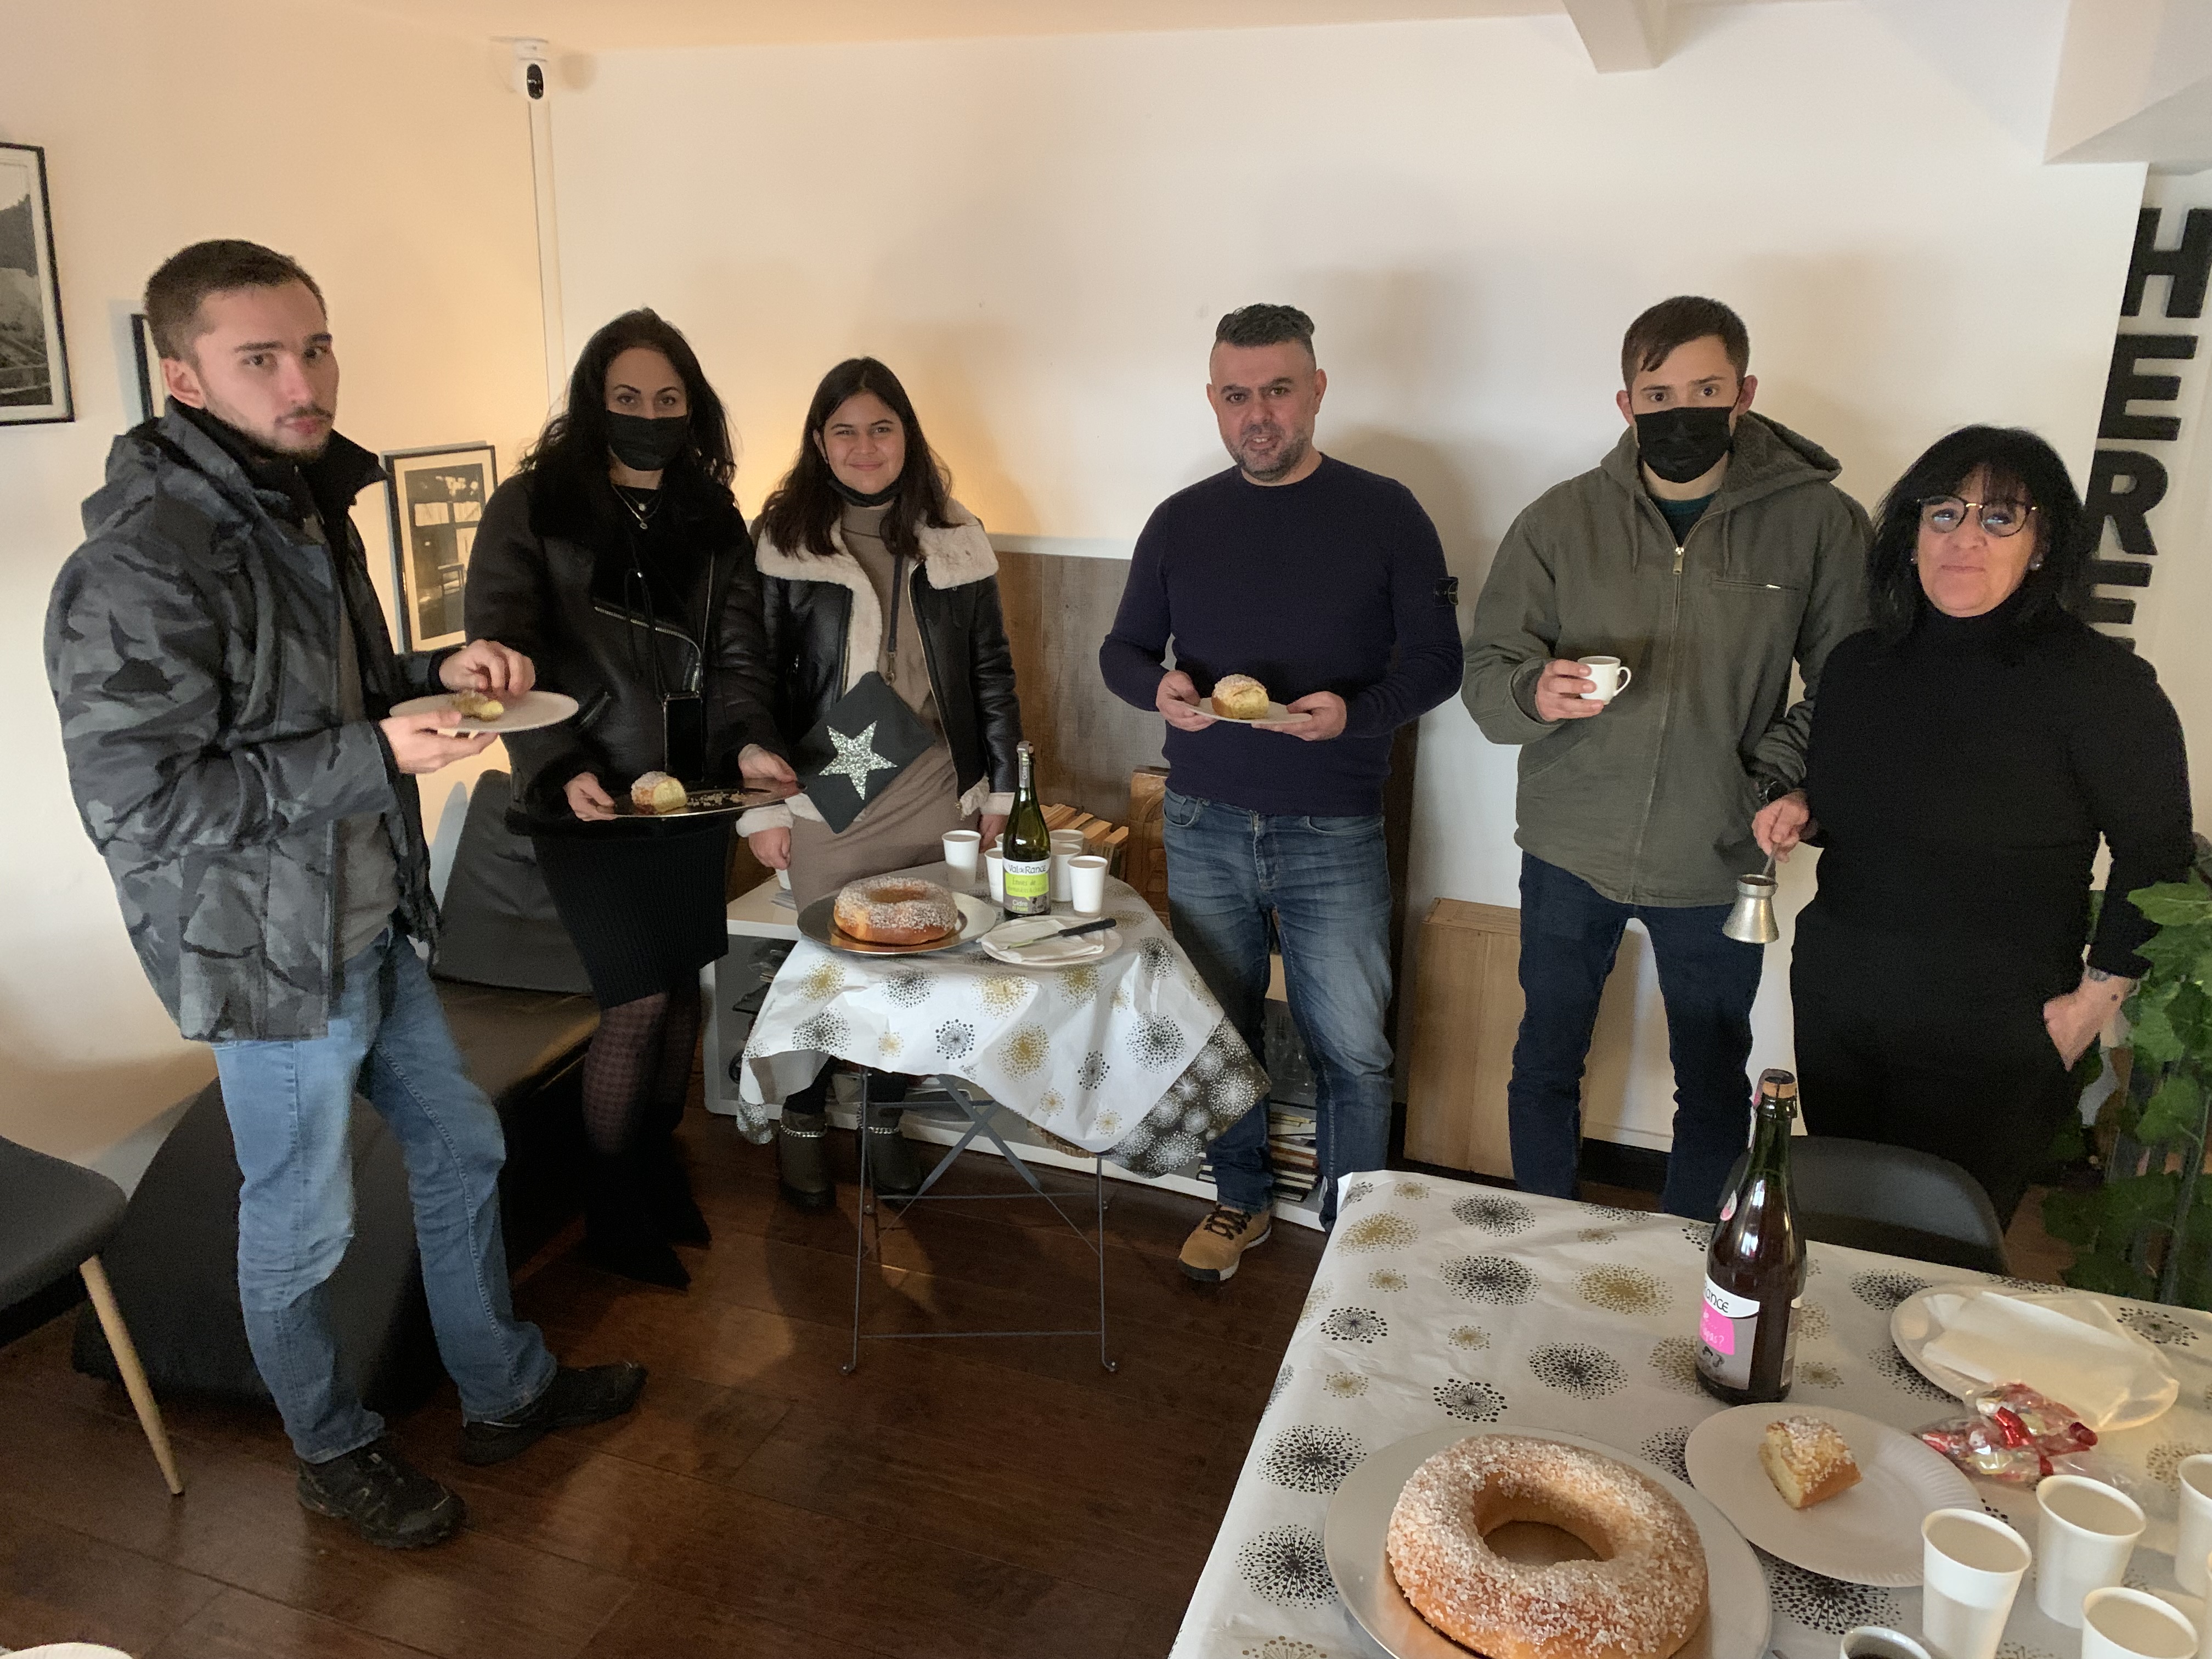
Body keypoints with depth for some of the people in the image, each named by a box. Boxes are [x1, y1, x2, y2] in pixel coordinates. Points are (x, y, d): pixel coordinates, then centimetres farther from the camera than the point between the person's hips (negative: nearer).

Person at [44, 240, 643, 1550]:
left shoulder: (306, 504, 7)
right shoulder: (138, 570, -23)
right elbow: (138, 804, -24)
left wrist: (433, 677, 0)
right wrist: (372, 756, -27)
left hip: (375, 925, 9)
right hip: (273, 956, -9)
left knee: (462, 1148, 19)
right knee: (302, 1225, 11)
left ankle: (507, 1391, 39)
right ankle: (336, 1451, 36)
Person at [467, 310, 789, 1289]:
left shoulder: (714, 518, 8)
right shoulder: (531, 509, -5)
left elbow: (736, 654, 5)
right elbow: (503, 656, -10)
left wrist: (745, 741, -14)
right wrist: (559, 769, -24)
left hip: (691, 794, 5)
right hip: (587, 802, -4)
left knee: (682, 986, 12)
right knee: (638, 1002, -3)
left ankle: (660, 1169, 35)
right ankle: (612, 1216, 18)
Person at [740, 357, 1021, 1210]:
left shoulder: (955, 540, 4)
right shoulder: (783, 540, -4)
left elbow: (991, 669, 8)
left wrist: (998, 788, 6)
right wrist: (761, 806, -4)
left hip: (935, 794, 3)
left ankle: (886, 1121, 30)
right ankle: (802, 1125, 27)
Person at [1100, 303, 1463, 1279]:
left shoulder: (1384, 513, -3)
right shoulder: (1182, 520, 6)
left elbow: (1436, 659, -3)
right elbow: (1122, 649, 11)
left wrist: (1354, 713, -22)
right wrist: (1160, 690, -12)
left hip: (1333, 833, -3)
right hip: (1204, 826, 3)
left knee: (1353, 1050, 4)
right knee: (1220, 1031, 15)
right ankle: (1241, 1200, 35)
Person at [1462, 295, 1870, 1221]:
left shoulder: (1817, 521, -7)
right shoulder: (1561, 519, -5)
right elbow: (1485, 672, -5)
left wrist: (1775, 777, -17)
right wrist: (1536, 693, -27)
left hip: (1717, 866, 0)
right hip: (1569, 851, 1)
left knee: (1715, 1087, 15)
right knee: (1546, 1062, 16)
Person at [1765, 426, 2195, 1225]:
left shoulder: (2098, 681, -11)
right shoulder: (1859, 662, 5)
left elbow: (2156, 852, -5)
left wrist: (2097, 996, -5)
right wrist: (1801, 809, -1)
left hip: (1988, 1038, -5)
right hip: (1835, 1001, 5)